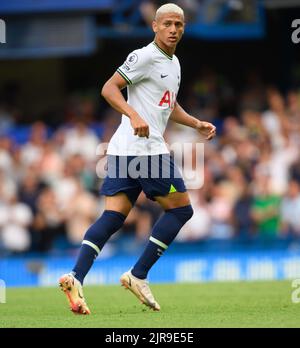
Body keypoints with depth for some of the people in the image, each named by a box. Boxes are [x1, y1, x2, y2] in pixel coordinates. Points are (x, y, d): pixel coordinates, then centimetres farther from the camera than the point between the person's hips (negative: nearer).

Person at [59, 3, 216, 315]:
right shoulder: (144, 56, -8)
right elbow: (109, 88, -14)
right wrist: (134, 115, -28)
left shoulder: (174, 63, 22)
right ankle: (138, 275, -1)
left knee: (113, 216, 0)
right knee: (180, 208, -1)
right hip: (145, 148, -9)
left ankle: (76, 277, -13)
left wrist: (196, 124, 23)